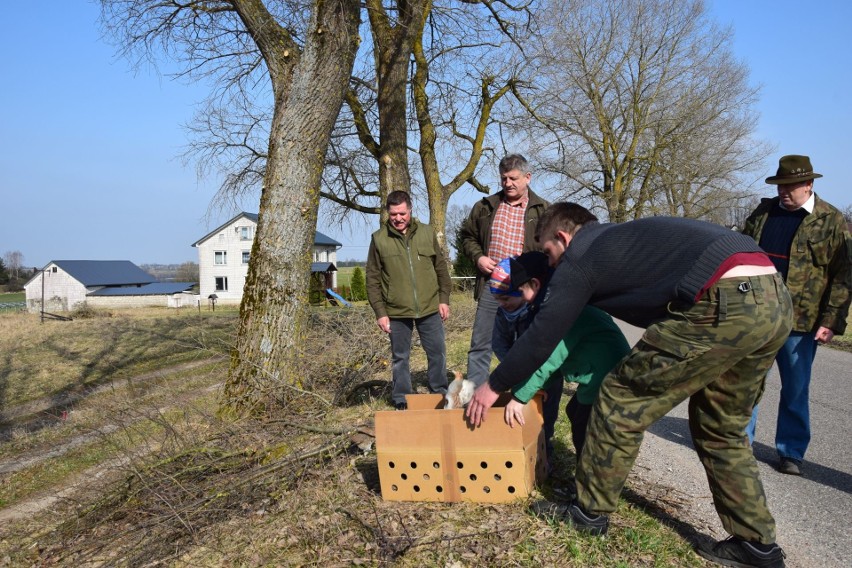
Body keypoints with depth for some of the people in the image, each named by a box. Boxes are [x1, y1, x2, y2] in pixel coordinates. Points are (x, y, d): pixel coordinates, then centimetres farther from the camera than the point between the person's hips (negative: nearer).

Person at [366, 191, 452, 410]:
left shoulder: (427, 233, 3)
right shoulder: (379, 239, -2)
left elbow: (441, 268, 9)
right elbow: (373, 280, 0)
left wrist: (444, 299, 3)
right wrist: (380, 312, -4)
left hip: (430, 309, 1)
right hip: (396, 312, -1)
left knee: (438, 354, 8)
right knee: (400, 358, 10)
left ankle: (441, 395, 26)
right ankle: (402, 401, 23)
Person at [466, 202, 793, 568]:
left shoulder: (579, 257, 7)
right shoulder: (623, 239, 32)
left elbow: (541, 336, 8)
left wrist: (494, 386, 20)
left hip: (725, 302, -10)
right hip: (774, 296, 10)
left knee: (622, 401, 6)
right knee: (720, 427, 24)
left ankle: (590, 512, 21)